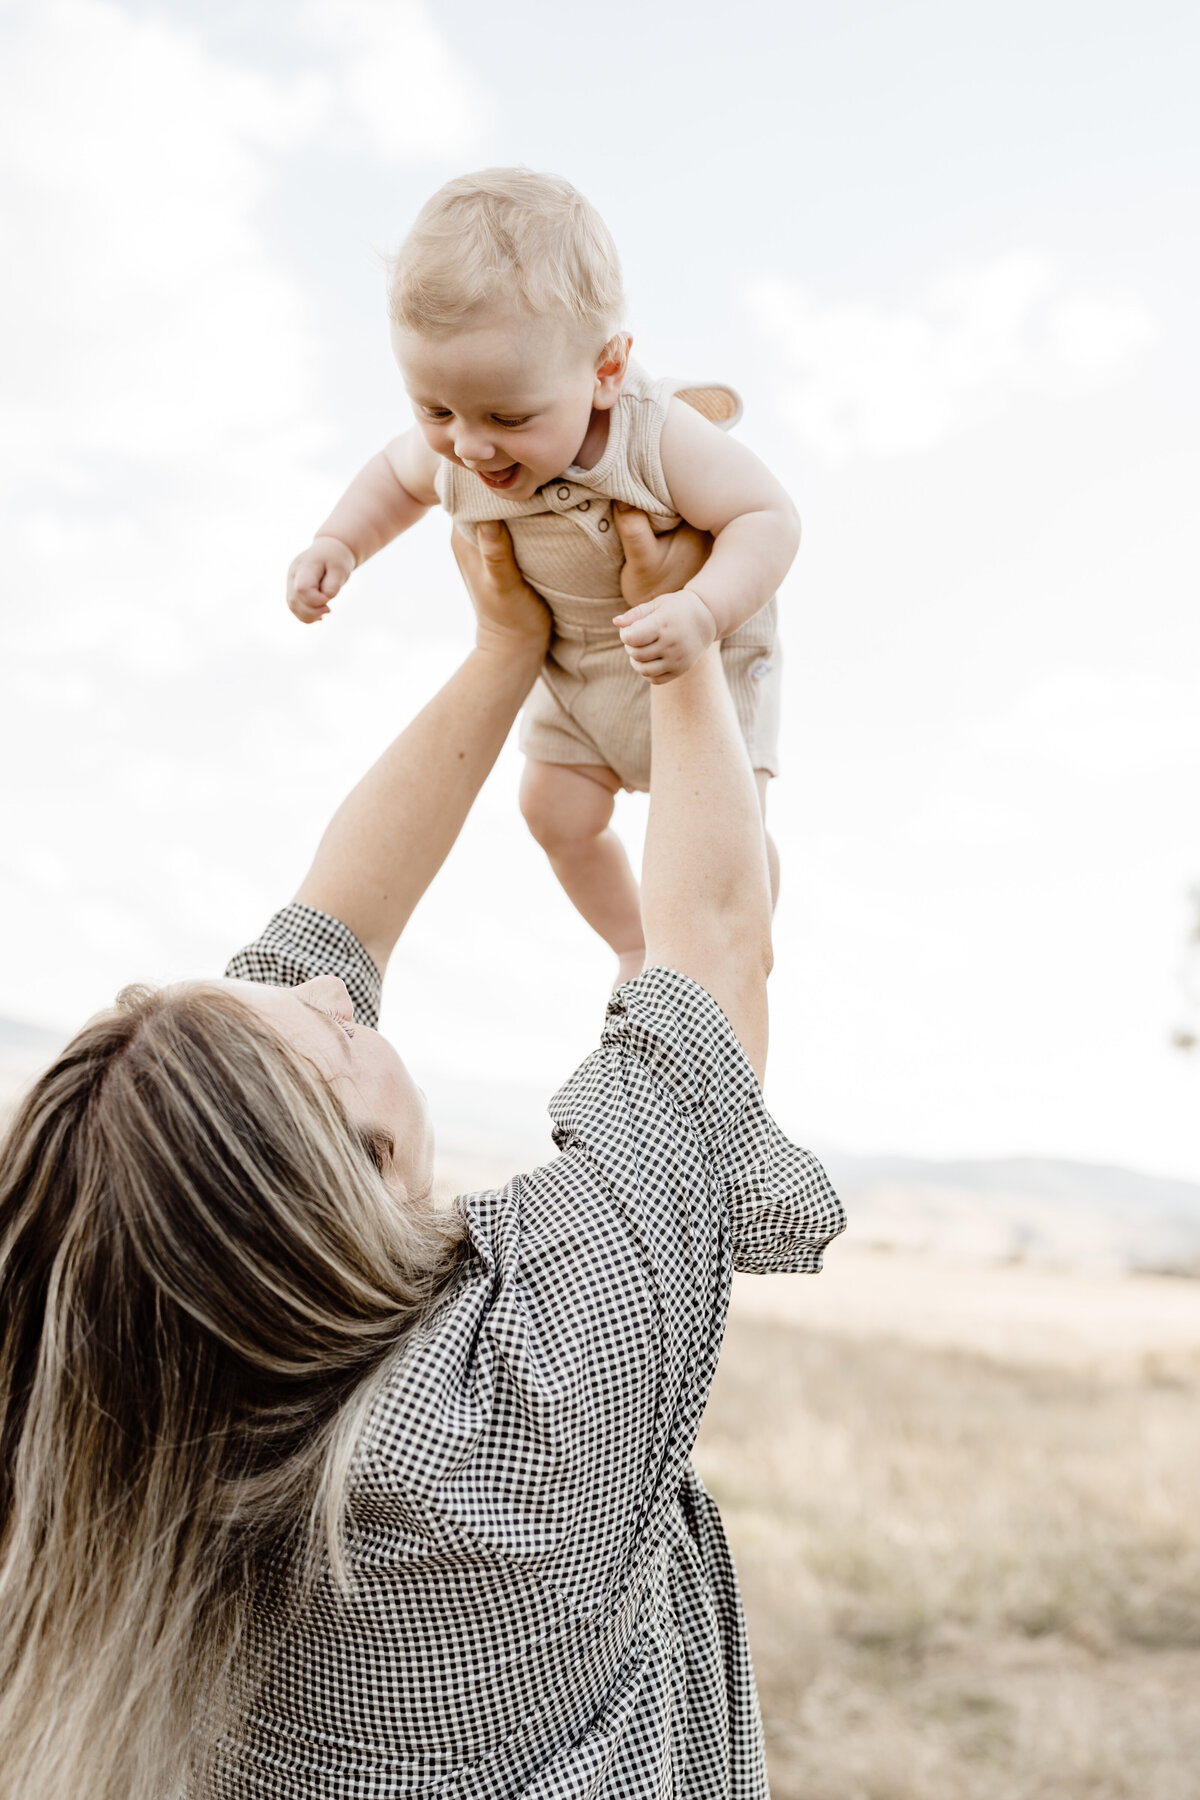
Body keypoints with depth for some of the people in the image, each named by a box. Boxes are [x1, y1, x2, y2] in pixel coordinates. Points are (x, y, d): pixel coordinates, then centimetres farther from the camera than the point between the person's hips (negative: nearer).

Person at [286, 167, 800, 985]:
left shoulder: (661, 439, -38)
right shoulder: (450, 451, -23)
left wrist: (702, 612, -49)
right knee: (560, 817, 10)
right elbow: (397, 477, 1)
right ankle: (634, 947, 41)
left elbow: (771, 517, -33)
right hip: (576, 665, 5)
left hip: (707, 650, -4)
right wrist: (338, 543, -16)